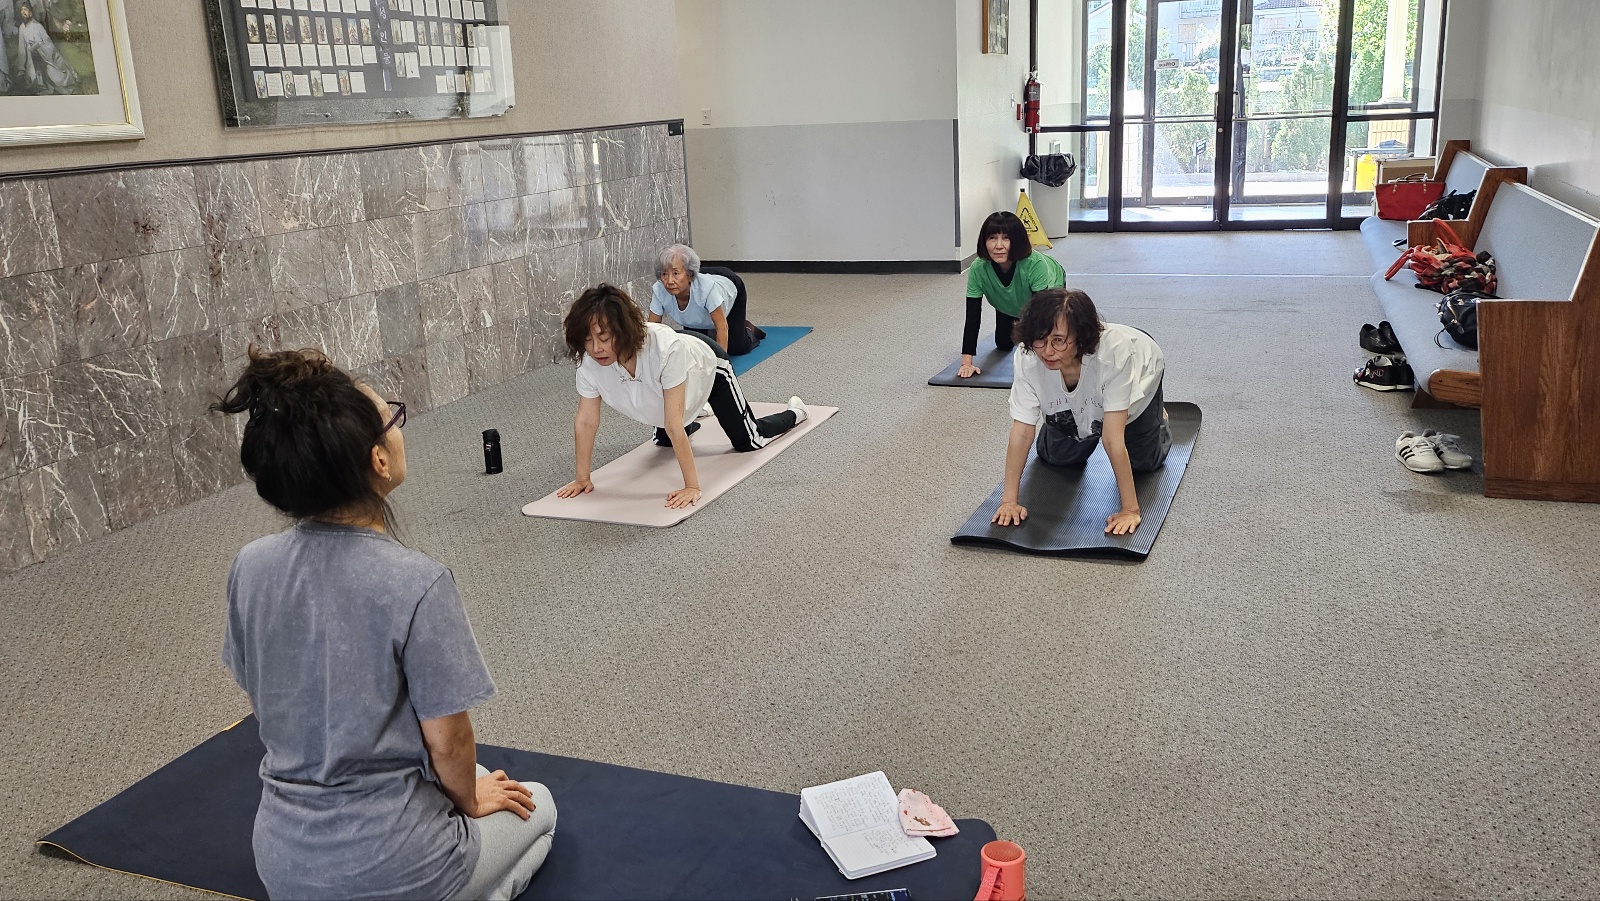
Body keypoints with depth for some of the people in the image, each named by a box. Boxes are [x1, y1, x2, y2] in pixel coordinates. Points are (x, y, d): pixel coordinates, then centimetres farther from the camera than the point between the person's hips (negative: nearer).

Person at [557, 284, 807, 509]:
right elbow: (586, 421, -25)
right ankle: (694, 418, 59)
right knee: (664, 442, 27)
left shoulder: (666, 349, -49)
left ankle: (795, 412, 38)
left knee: (748, 442, 9)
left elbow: (673, 424, -46)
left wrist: (692, 487, -43)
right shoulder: (589, 360, -35)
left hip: (709, 367, -5)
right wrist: (583, 478, -21)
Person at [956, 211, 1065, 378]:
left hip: (1050, 285, -2)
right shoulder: (978, 269, -37)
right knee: (1003, 344, 9)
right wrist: (966, 363, -38)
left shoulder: (1035, 264, -45)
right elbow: (972, 317, -33)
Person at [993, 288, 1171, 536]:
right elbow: (1021, 432, -32)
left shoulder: (1113, 351, -48)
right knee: (1058, 458, 4)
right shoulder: (1027, 358, -39)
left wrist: (1130, 510, -42)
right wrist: (1009, 500, -31)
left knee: (1144, 462, 2)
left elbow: (1112, 438, -45)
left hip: (1140, 371, -2)